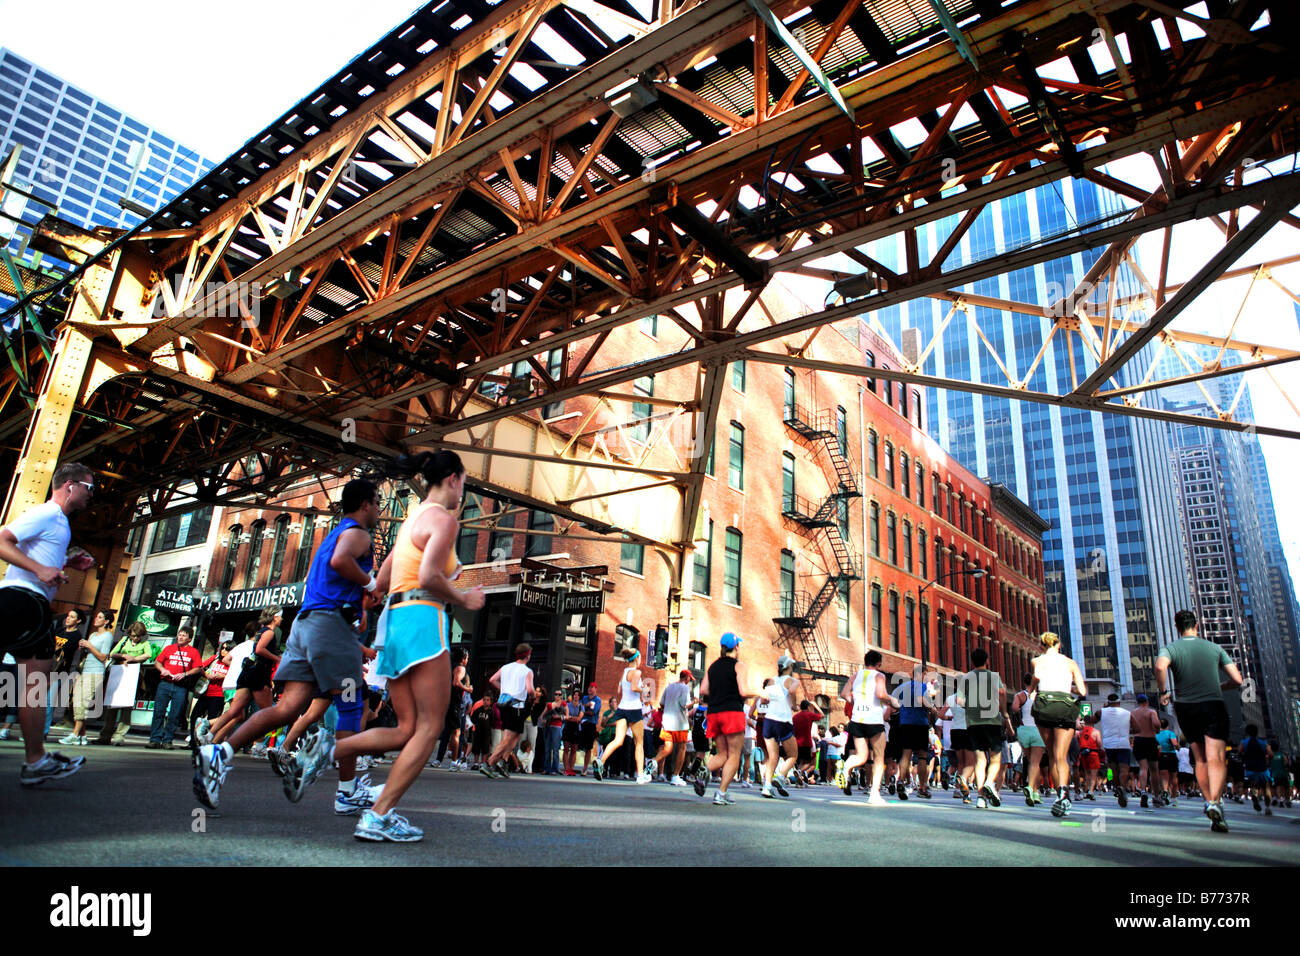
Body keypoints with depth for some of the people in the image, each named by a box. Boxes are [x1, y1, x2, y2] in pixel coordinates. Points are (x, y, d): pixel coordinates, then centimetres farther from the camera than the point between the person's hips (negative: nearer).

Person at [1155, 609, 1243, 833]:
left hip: (1186, 708, 1)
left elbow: (1160, 666, -25)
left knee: (1200, 760, 16)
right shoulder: (1214, 648, 4)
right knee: (1216, 758, -9)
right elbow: (1237, 680, 2)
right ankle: (1215, 802, -28)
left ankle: (1209, 801, 17)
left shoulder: (1170, 648, -2)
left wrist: (1163, 692, -9)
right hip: (1214, 706, -1)